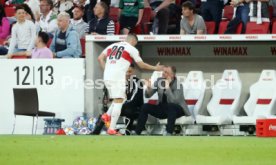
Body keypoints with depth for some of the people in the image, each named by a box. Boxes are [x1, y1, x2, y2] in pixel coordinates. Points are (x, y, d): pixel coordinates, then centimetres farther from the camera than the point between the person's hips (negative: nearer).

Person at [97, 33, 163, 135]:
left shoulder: (112, 46, 19)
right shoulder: (132, 49, 5)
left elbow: (100, 58, 13)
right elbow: (141, 65, 11)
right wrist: (155, 68, 24)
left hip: (107, 77, 6)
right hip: (118, 77, -6)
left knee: (121, 97, 24)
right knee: (118, 101, -3)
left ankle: (107, 115, 5)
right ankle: (112, 129, -11)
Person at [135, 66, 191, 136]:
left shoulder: (178, 85, -19)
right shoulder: (159, 81, -5)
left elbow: (173, 101, -34)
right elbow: (148, 95, -2)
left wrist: (167, 87, -38)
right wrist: (148, 88, -24)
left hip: (176, 110, -5)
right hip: (162, 108, 5)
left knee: (171, 106, -38)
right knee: (145, 107, -15)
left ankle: (169, 134, -43)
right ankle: (137, 133, -14)